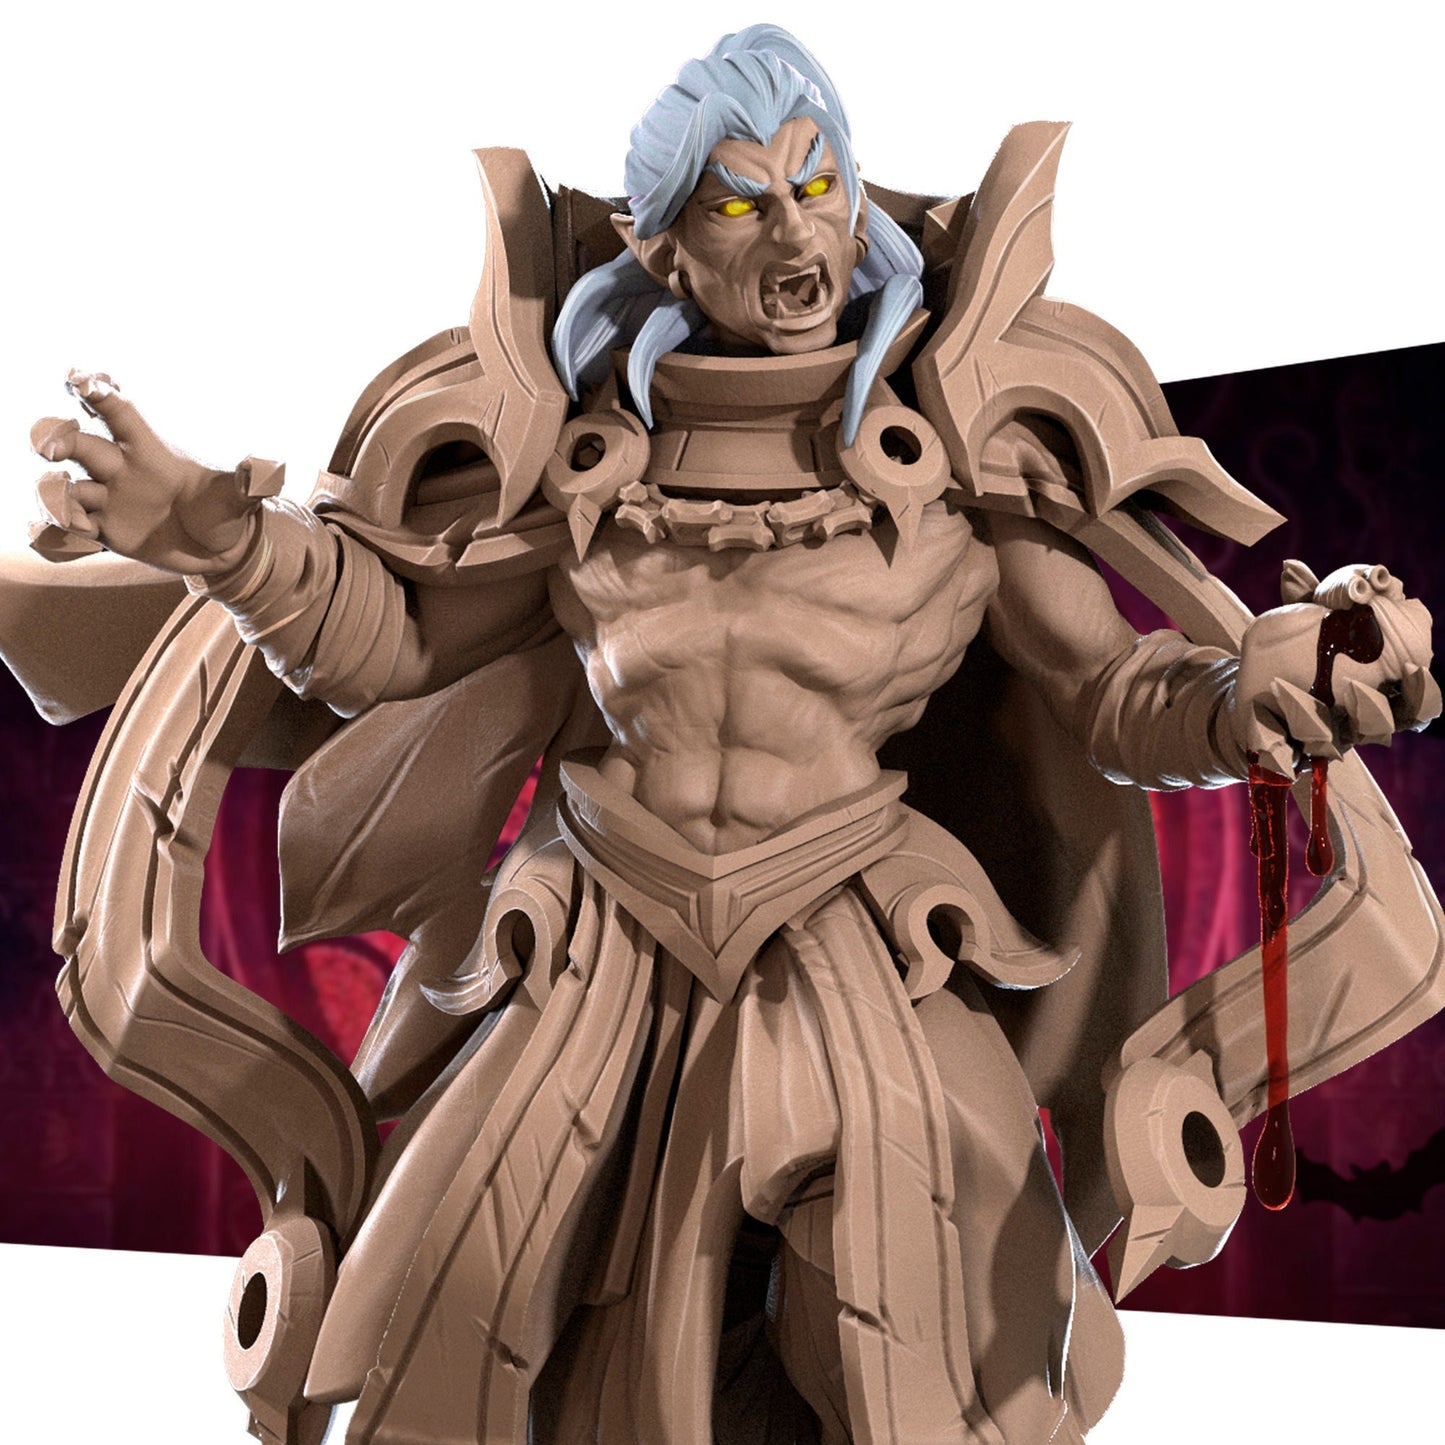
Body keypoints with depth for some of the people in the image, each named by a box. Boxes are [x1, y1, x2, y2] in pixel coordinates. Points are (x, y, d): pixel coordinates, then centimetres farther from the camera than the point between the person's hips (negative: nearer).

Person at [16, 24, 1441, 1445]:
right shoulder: (588, 437, 0)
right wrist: (216, 533, -14)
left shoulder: (955, 427, -6)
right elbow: (388, 638, 5)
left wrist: (1248, 690, -32)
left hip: (859, 992, -2)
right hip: (598, 989, 2)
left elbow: (1116, 693, -8)